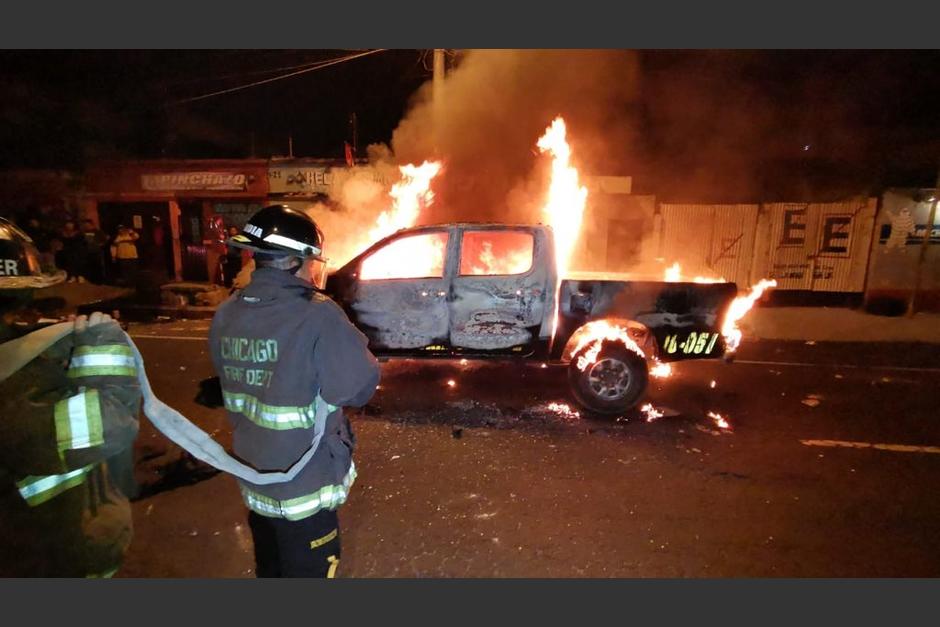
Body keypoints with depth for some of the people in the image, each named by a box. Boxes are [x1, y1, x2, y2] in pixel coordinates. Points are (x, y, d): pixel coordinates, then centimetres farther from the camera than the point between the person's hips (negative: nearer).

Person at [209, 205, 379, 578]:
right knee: (306, 571, 16)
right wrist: (338, 332, -5)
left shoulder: (226, 315, -3)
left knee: (270, 568, 29)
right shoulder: (317, 317, -26)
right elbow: (360, 386, -21)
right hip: (305, 488, -6)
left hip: (254, 481, 7)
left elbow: (232, 378, 9)